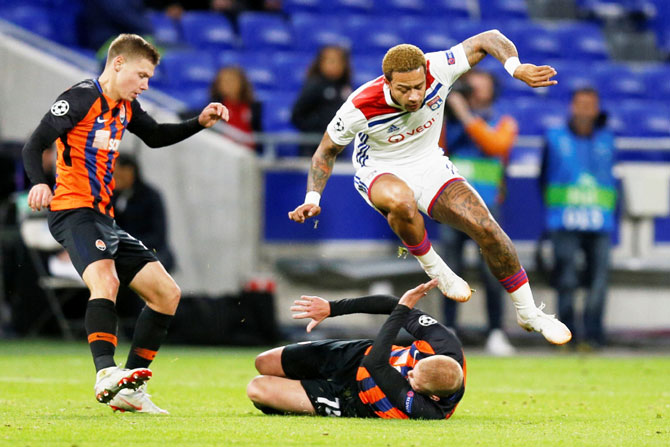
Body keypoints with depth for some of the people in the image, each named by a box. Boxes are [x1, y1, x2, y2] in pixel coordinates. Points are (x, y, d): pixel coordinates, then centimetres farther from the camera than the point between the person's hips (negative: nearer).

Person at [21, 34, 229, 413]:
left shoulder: (126, 107, 16)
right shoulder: (82, 98, -9)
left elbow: (155, 136, 34)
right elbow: (34, 145, -15)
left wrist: (200, 122, 19)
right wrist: (39, 184, -34)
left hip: (105, 218, 10)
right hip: (74, 211, -10)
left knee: (167, 293, 7)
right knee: (106, 279, -35)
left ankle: (130, 390, 7)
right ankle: (106, 373, -50)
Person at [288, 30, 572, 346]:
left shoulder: (437, 70, -24)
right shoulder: (360, 107, -27)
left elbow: (487, 39, -13)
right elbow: (327, 150, -8)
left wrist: (516, 67, -31)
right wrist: (313, 198, -18)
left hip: (431, 165, 3)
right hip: (381, 172, -3)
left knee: (487, 228, -15)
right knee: (402, 202, -41)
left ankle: (528, 313, 5)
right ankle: (433, 267, -11)